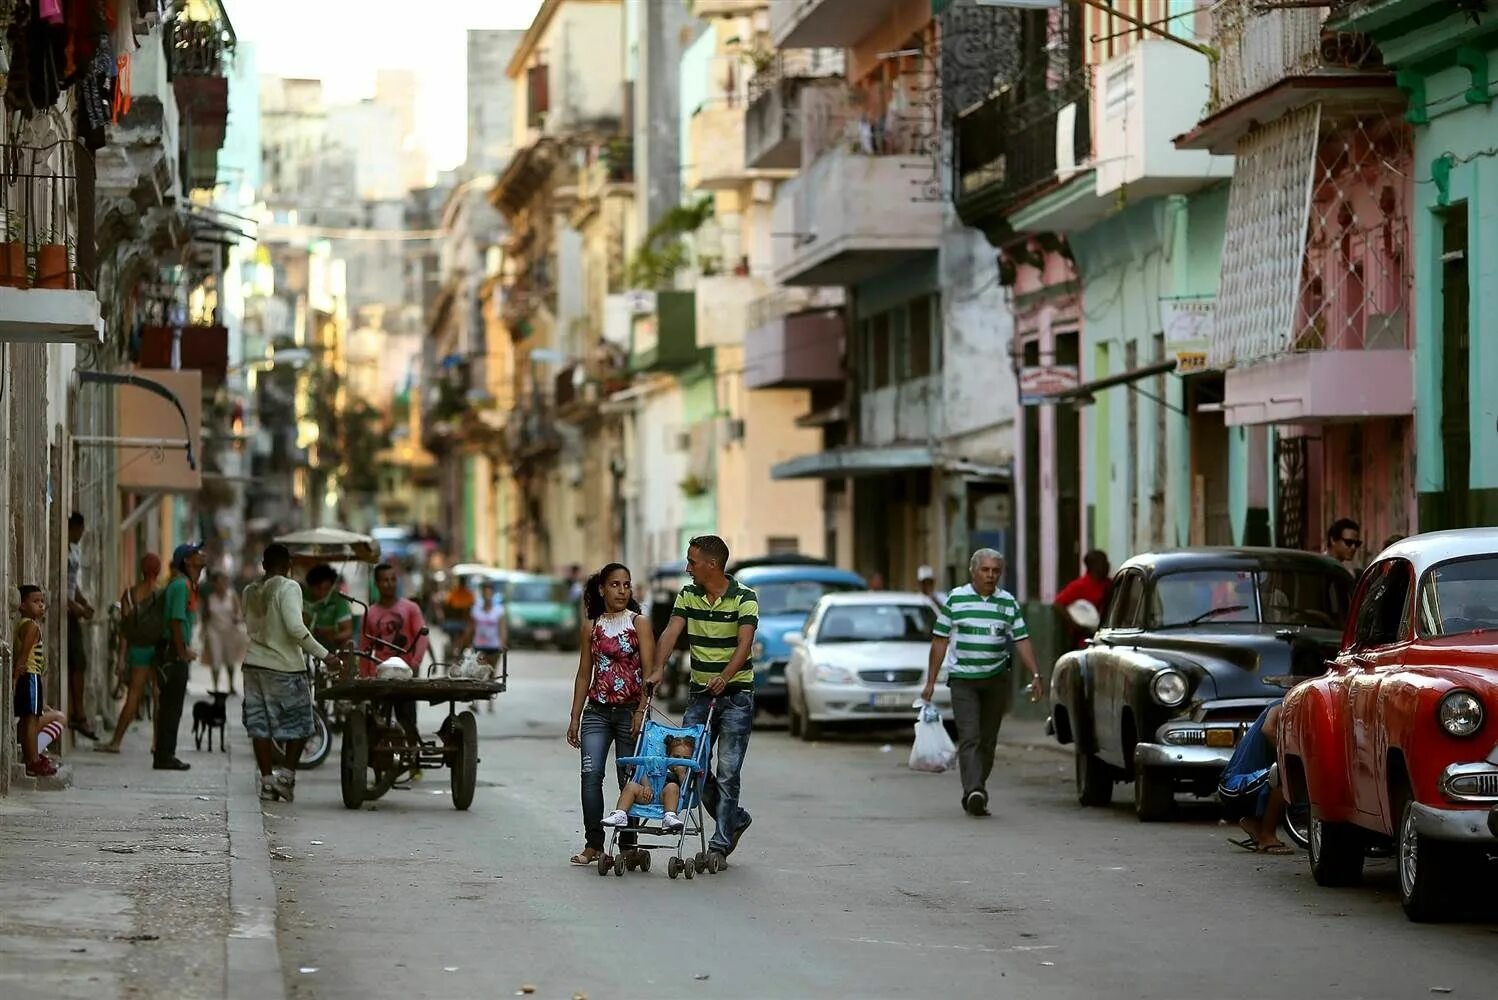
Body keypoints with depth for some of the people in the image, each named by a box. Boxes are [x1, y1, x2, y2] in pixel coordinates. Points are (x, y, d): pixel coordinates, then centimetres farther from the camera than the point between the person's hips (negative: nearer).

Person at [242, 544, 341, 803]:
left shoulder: (250, 592, 9)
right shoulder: (288, 588, -11)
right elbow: (296, 628, -21)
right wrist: (324, 655, -17)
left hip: (254, 664, 6)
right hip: (285, 667, -6)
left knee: (260, 727, 8)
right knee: (299, 724, 7)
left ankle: (267, 781, 8)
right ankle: (286, 774, 0)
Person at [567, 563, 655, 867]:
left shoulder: (639, 623, 0)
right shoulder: (590, 627, 10)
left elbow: (649, 672, -6)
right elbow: (584, 674, 14)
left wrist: (641, 711, -16)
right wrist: (575, 718, 11)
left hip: (630, 710, -2)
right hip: (597, 711, 2)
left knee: (629, 779, 1)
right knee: (590, 774, -10)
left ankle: (627, 844, 9)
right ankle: (593, 844, -6)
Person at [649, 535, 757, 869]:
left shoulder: (744, 598, -10)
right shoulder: (688, 595, 5)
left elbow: (744, 643, -22)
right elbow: (671, 632, -8)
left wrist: (725, 677, -38)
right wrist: (658, 669, -25)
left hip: (736, 693, -5)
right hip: (700, 691, 5)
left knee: (727, 772, -6)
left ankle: (720, 845, 0)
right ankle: (734, 819, 21)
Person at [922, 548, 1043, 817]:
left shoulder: (1008, 603, 7)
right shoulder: (955, 599, 0)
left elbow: (1022, 640, 7)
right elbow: (940, 641, 2)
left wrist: (1035, 675, -5)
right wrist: (930, 682, -1)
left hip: (996, 678, 3)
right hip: (963, 678, -3)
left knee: (988, 740, 6)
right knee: (969, 737, -14)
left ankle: (977, 790, 15)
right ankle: (974, 792, -26)